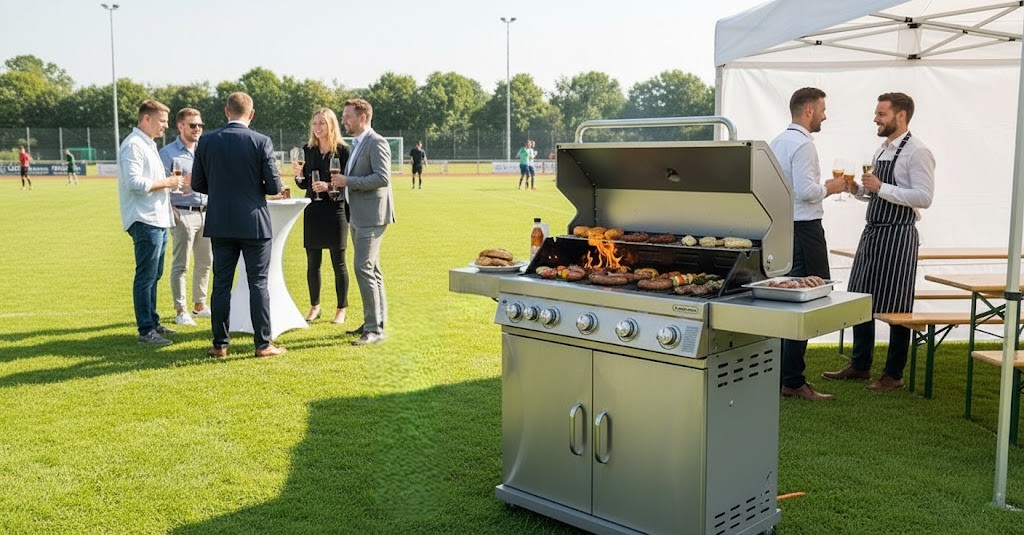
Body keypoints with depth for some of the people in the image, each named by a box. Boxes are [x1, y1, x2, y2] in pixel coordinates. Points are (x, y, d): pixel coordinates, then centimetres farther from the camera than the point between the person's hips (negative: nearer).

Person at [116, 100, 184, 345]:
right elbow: (135, 183, -22)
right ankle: (146, 331, -2)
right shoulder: (133, 145, -12)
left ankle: (153, 322, 25)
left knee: (154, 275, 16)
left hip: (158, 219, 10)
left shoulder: (149, 145, 20)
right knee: (146, 277, -6)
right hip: (144, 221, -10)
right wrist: (167, 182, -13)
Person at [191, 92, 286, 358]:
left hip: (220, 224, 3)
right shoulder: (262, 142, -9)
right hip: (254, 223, -2)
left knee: (221, 284, 9)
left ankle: (220, 344, 13)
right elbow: (274, 187, -8)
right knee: (258, 284, 4)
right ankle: (263, 344, 6)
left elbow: (197, 183, 4)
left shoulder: (206, 141, -1)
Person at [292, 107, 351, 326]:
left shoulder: (342, 150, -5)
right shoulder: (308, 150, 8)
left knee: (338, 263, 3)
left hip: (335, 209, -4)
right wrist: (299, 174, -8)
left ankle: (341, 309, 15)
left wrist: (329, 186, -20)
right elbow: (303, 185, 12)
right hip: (313, 210, 4)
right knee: (312, 263, 10)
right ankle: (314, 307, 24)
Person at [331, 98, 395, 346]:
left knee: (363, 267, -13)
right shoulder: (357, 144, 19)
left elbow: (383, 178, -23)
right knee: (371, 269, 13)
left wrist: (348, 181, -19)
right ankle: (375, 321, 21)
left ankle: (374, 328, -9)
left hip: (372, 216, -10)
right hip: (360, 216, 10)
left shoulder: (376, 143, -12)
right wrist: (341, 182, 11)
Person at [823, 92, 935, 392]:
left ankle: (894, 374, 12)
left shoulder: (917, 152, -11)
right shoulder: (882, 151, 15)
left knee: (895, 309, 0)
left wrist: (881, 188, -24)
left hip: (898, 236, -9)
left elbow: (924, 197, -20)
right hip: (872, 232, 9)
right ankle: (860, 365, 26)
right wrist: (859, 190, 4)